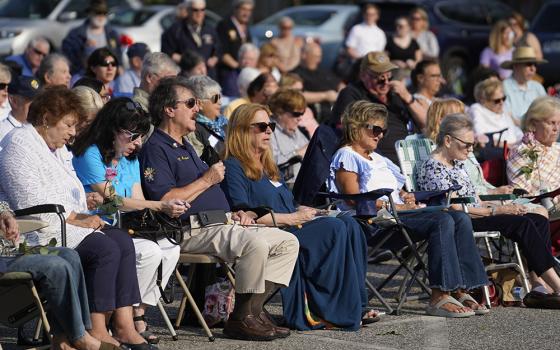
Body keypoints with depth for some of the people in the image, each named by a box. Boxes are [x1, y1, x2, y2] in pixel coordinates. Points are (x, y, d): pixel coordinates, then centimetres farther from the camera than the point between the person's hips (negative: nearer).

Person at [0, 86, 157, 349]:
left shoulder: (57, 149, 21)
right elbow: (32, 203, -20)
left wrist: (88, 201, 2)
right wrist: (77, 219, -17)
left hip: (65, 222, 10)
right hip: (37, 232, -10)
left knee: (123, 240, -11)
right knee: (104, 248, -26)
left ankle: (124, 326, -17)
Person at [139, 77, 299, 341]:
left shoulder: (185, 147, 26)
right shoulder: (155, 149, -6)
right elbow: (164, 200, -19)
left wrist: (233, 212, 12)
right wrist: (206, 180, -10)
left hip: (221, 222, 10)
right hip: (192, 230, -10)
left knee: (288, 243, 0)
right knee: (255, 244, -33)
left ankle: (253, 309, -8)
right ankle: (242, 319, -20)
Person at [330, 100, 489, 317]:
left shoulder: (379, 159, 31)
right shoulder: (346, 156, 3)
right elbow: (354, 198, -10)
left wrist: (407, 197, 5)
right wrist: (395, 207, -14)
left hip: (399, 214, 9)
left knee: (460, 219, -13)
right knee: (442, 221, -29)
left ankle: (460, 291, -21)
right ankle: (439, 296, -35)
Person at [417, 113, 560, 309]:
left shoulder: (456, 164, 20)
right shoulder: (433, 168, -11)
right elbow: (454, 208, -17)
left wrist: (502, 207, 3)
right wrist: (497, 210, -15)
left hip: (474, 217, 10)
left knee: (539, 221, -8)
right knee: (523, 224, -25)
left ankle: (539, 287, -20)